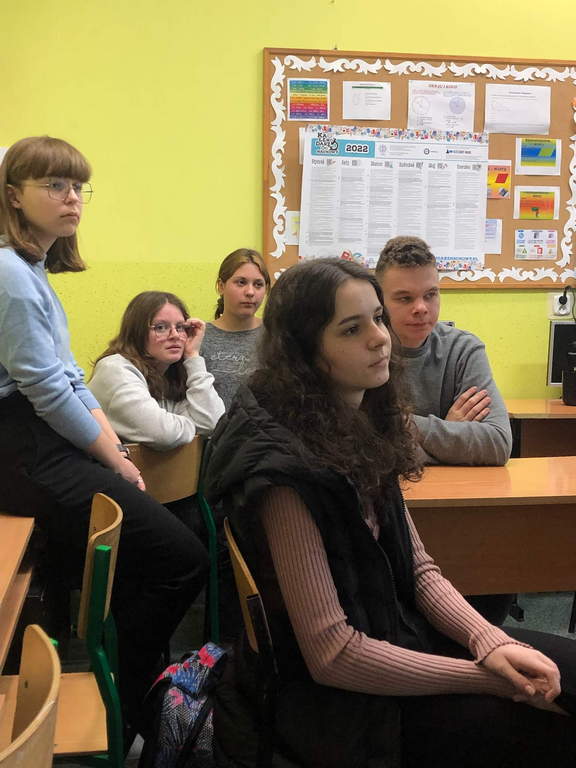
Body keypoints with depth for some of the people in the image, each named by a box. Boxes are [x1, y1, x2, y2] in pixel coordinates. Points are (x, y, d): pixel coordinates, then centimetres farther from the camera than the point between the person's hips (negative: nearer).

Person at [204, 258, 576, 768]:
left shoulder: (364, 425, 1)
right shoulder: (286, 465, -25)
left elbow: (418, 569, 5)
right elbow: (331, 654, -23)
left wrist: (492, 642, -12)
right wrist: (488, 678, -18)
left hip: (393, 631, 8)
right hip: (334, 693, -8)